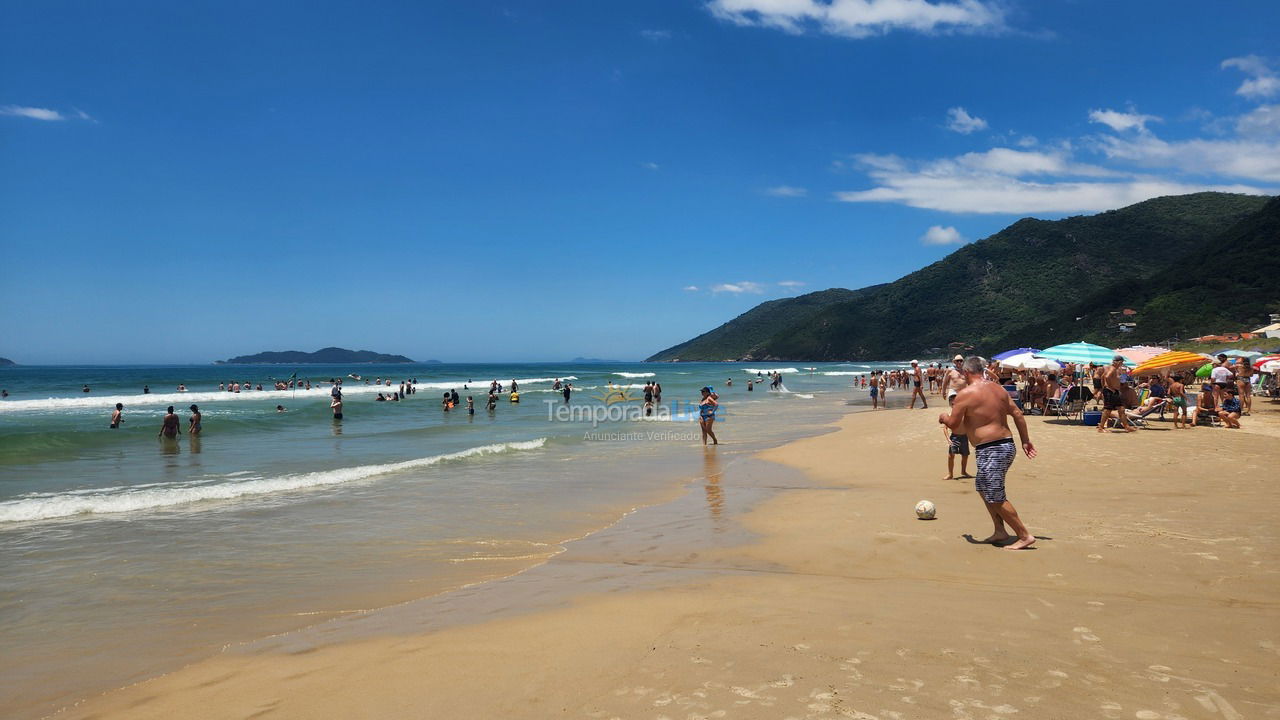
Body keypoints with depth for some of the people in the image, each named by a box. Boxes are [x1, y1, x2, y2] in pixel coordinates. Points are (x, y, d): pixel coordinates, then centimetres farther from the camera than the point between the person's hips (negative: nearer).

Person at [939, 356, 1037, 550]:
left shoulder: (965, 394, -12)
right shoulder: (998, 389, 11)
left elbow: (954, 425, -9)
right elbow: (1017, 414, 11)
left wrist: (943, 417, 12)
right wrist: (1025, 440, 17)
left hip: (990, 451, -9)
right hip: (1007, 445, 9)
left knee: (996, 498, -1)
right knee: (982, 486, 23)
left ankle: (1025, 536, 1)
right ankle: (1000, 531, 25)